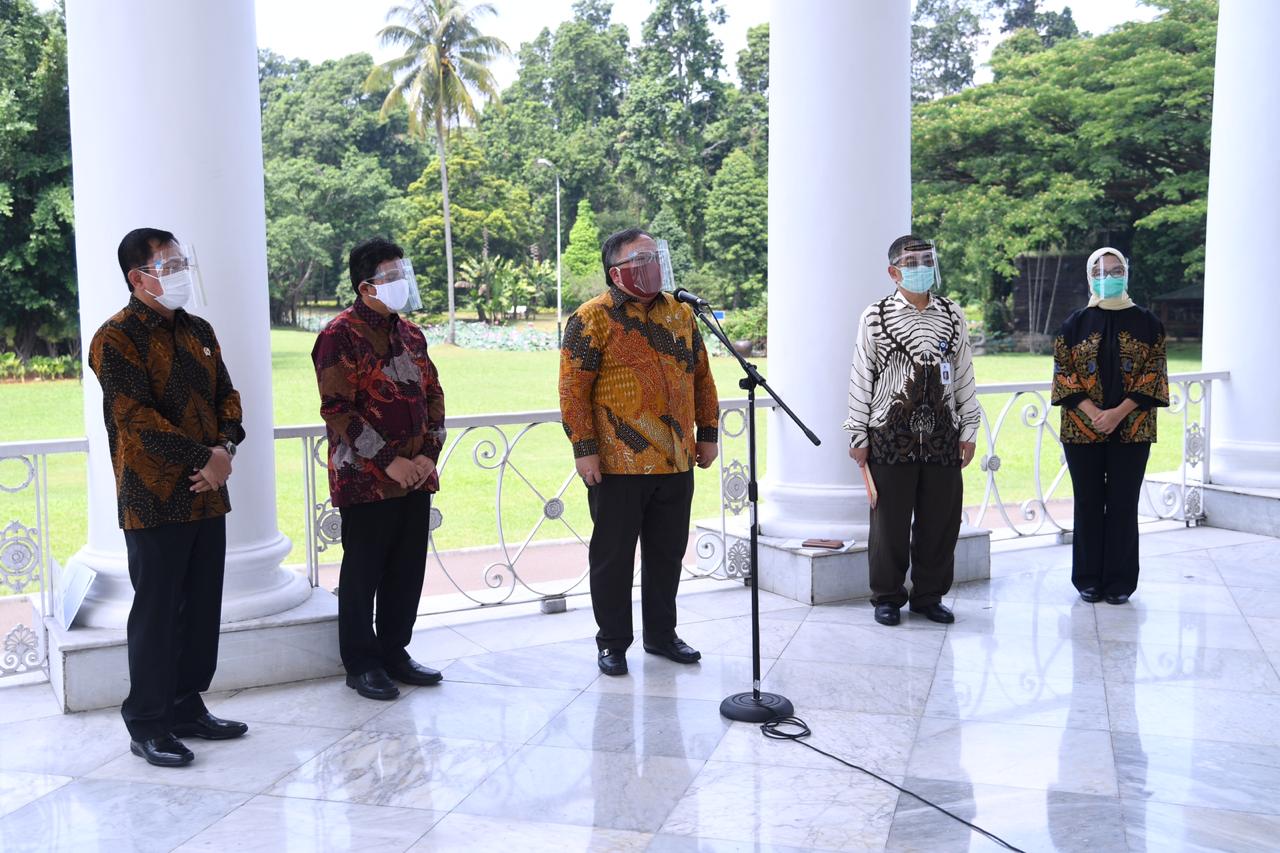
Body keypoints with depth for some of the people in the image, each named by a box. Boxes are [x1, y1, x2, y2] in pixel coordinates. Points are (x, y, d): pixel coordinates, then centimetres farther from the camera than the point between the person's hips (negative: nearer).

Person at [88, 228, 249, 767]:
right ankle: (146, 724, 13)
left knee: (203, 607, 12)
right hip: (154, 500, -7)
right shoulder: (115, 339, -10)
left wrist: (225, 446, -6)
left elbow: (226, 395, 13)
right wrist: (204, 458, -19)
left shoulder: (198, 331, 14)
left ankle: (187, 707, 25)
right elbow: (136, 417, -18)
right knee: (156, 613, 0)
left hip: (207, 495, 7)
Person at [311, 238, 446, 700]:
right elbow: (336, 410, -15)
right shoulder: (340, 336, -10)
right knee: (363, 574, 5)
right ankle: (361, 664, 17)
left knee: (407, 571, 12)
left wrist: (428, 454, -1)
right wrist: (389, 461, -17)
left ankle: (394, 652, 27)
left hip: (416, 476, 7)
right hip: (366, 480, -7)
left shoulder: (410, 334, 12)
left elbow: (433, 394, 14)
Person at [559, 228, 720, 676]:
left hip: (676, 462, 5)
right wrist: (584, 449, -14)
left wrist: (708, 433, 13)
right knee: (613, 555, 6)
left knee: (667, 553, 15)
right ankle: (613, 642, 20)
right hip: (618, 465, -5)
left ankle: (661, 634, 31)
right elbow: (573, 387, -10)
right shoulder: (592, 318, -7)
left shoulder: (680, 312, 11)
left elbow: (701, 376, 17)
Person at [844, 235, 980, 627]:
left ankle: (929, 595, 22)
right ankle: (888, 597, 18)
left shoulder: (953, 316, 9)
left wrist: (968, 431, 9)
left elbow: (964, 375, 12)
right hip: (890, 437, -3)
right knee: (890, 521, 3)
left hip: (942, 437, 3)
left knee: (940, 520, 7)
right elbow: (860, 377, 0)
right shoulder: (875, 317, -1)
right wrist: (858, 436, -2)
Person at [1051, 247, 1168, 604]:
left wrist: (1119, 412, -13)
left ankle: (1120, 581, 12)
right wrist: (1093, 413, -13)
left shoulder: (1146, 323, 4)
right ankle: (1089, 579, 15)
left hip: (1132, 429, 0)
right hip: (1082, 428, 0)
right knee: (1088, 504, 5)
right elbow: (1064, 373, 0)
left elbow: (1153, 374, -1)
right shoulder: (1075, 324, 4)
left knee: (1124, 504, 2)